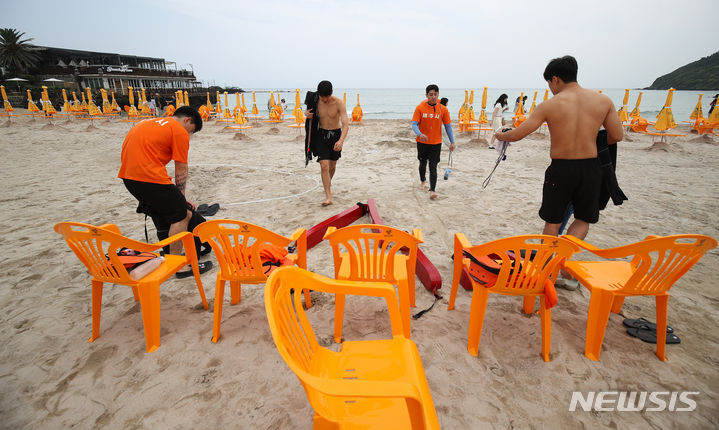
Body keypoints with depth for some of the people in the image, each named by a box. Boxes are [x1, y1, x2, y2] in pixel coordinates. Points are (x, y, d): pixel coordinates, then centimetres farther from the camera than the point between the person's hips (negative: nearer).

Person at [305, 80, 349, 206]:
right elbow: (311, 114, 13)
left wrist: (341, 140, -43)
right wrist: (307, 114, -14)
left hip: (336, 135, 0)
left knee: (332, 165, 16)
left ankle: (329, 184, 47)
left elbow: (345, 124, -27)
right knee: (324, 166, -12)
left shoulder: (339, 103, -18)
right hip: (322, 134, 1)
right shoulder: (316, 102, -9)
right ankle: (328, 196, -11)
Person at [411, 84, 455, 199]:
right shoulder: (420, 108, -8)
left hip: (436, 143, -1)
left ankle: (432, 190, -11)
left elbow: (448, 126, 3)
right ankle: (423, 181, 44)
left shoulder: (443, 109, -4)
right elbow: (414, 125, -12)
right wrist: (420, 134, -33)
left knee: (433, 167, -8)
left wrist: (452, 142, 1)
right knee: (422, 164, 18)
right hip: (422, 142, 1)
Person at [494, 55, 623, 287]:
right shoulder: (603, 100, 0)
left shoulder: (550, 105, -9)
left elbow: (517, 134, -8)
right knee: (583, 219, 20)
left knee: (552, 221, 15)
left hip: (561, 169, -2)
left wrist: (500, 135, 12)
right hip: (590, 168, 2)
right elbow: (617, 136, 5)